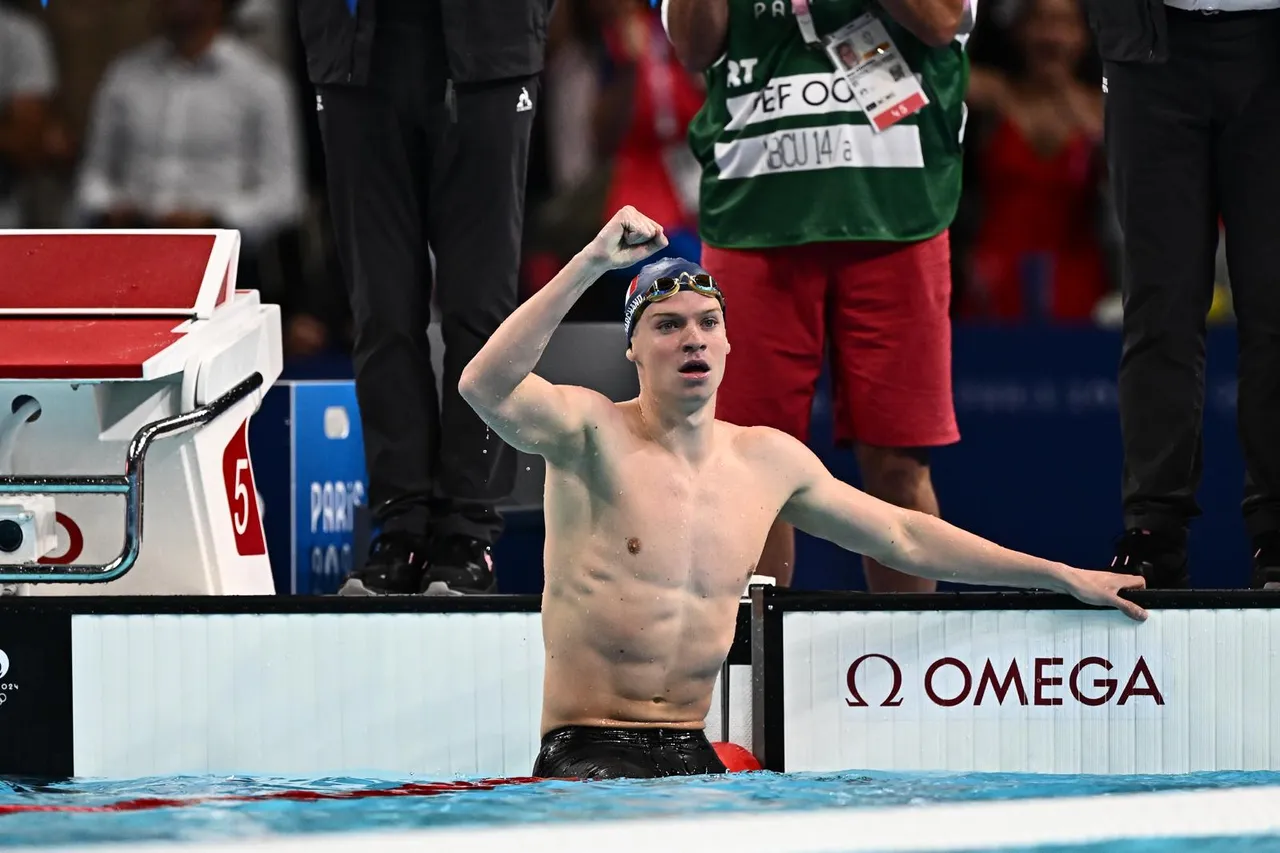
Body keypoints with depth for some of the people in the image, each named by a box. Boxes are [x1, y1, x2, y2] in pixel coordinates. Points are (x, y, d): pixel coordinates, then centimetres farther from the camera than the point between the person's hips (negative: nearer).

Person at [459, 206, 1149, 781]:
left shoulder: (769, 460, 11)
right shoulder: (593, 432, -7)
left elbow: (905, 536, 23)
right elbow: (486, 387, -28)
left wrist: (1060, 576, 24)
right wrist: (591, 263, -30)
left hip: (693, 757, 6)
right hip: (587, 754, -6)